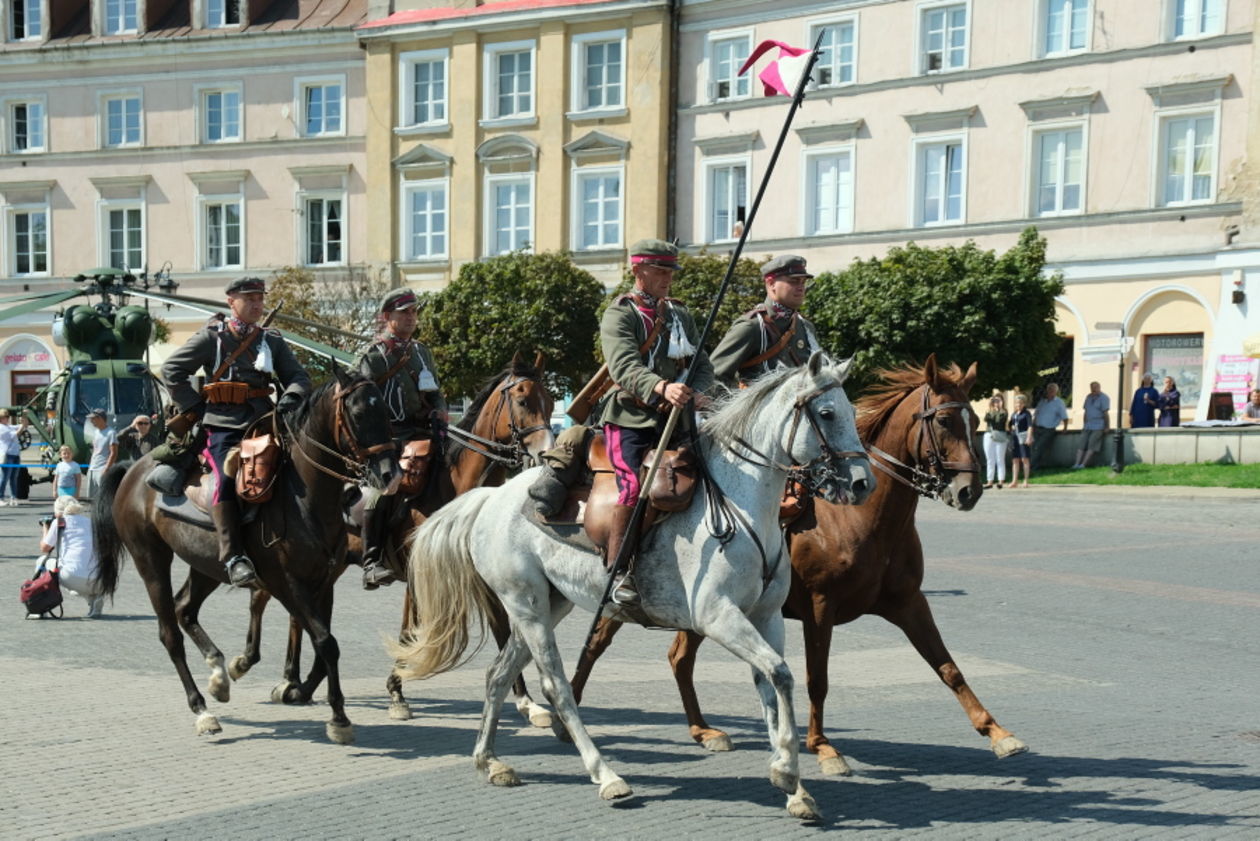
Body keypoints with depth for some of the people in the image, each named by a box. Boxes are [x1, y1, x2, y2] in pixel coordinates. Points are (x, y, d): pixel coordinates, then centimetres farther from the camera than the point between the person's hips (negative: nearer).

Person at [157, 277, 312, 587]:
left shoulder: (272, 341, 17)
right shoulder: (211, 337, 6)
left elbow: (298, 376, 15)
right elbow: (172, 370, 6)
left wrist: (291, 398, -7)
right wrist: (195, 406, -1)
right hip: (223, 426, -4)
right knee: (227, 478, -28)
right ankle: (233, 556, -30)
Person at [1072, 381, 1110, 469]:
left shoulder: (1104, 398, -3)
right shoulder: (1088, 397, 17)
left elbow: (1105, 413, -8)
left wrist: (1107, 427, -10)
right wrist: (1084, 425, 16)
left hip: (1098, 426, -6)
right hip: (1088, 425, 6)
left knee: (1091, 445, -17)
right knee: (1082, 443, -9)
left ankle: (1083, 464, -24)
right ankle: (1076, 464, -19)